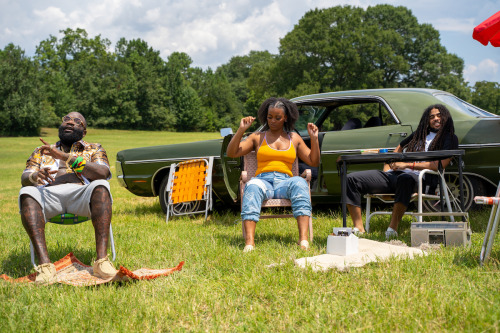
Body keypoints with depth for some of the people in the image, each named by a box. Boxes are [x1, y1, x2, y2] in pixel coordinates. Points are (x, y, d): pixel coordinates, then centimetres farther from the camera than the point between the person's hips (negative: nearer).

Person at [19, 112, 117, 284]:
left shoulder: (94, 149, 25)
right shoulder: (41, 151, 31)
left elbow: (103, 173, 1)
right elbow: (24, 177, 13)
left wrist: (66, 157, -9)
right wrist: (35, 176, -14)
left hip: (81, 194, -1)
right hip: (48, 194, 1)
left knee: (101, 186, -34)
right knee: (26, 193, -32)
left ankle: (102, 259, -44)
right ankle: (44, 263, -43)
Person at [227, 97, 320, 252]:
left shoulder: (294, 138, 23)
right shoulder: (258, 137, 19)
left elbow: (313, 162, 20)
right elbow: (231, 153, 9)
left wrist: (314, 139, 8)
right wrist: (241, 130, -1)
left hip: (285, 182, 1)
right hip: (263, 180, -1)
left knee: (299, 182, -35)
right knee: (252, 186, -38)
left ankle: (303, 239, -48)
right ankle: (249, 241, -54)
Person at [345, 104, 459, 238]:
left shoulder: (450, 138, 11)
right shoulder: (418, 134, 29)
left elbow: (440, 164, -6)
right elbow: (397, 151, 35)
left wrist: (408, 164, -10)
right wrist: (387, 170, 14)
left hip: (420, 178, -6)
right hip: (395, 174, 6)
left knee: (405, 179, -46)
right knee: (351, 179, -12)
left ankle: (392, 228, -42)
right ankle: (359, 228, -16)